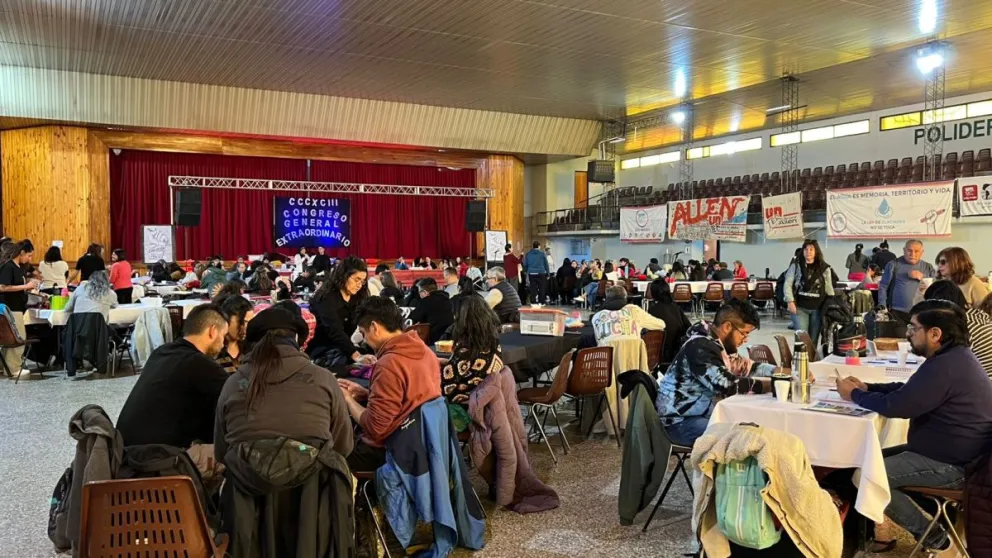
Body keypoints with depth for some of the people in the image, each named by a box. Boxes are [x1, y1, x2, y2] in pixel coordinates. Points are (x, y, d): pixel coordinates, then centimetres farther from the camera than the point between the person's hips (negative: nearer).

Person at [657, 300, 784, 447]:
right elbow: (727, 385, -28)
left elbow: (746, 367, 19)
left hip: (699, 413, 10)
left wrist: (780, 371, 6)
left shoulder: (720, 343, 8)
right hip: (679, 421, -10)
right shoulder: (701, 346, -22)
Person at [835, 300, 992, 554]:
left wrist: (854, 395, -11)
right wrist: (866, 387, 3)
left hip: (951, 464, -11)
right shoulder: (953, 357, 8)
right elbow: (907, 390, 16)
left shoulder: (945, 366, -27)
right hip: (951, 451, 11)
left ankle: (930, 534, 2)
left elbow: (896, 405, -27)